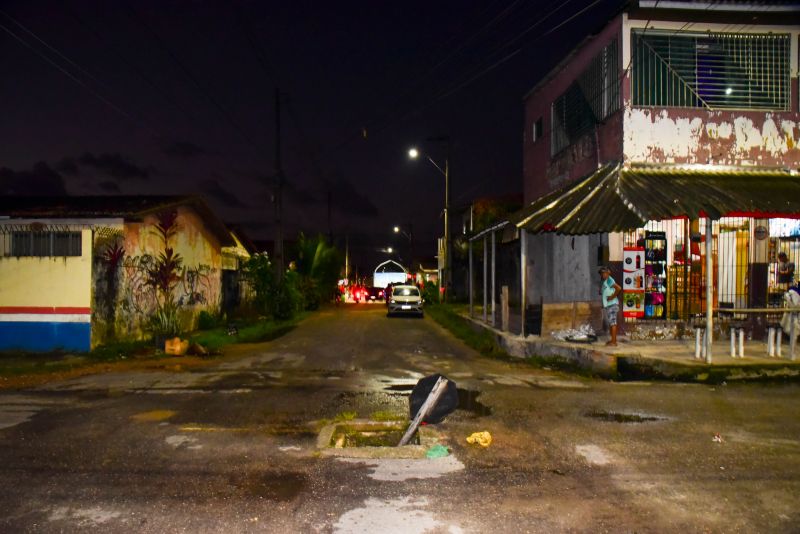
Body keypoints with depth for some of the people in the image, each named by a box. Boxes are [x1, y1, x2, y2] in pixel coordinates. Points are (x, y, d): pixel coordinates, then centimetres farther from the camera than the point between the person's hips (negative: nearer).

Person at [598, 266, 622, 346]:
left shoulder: (609, 280, -13)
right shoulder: (604, 281, 16)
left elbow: (618, 288, -25)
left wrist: (612, 297, -19)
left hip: (612, 304, -10)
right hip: (607, 305, 10)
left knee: (612, 322, -8)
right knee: (610, 323, 14)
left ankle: (614, 342, -7)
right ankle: (613, 339, 21)